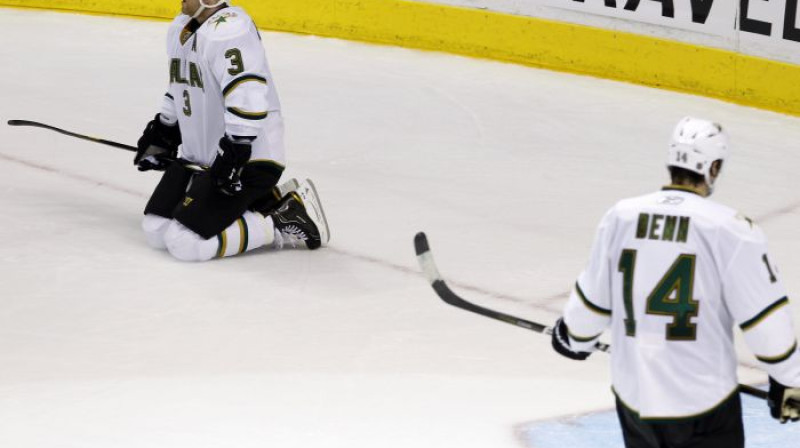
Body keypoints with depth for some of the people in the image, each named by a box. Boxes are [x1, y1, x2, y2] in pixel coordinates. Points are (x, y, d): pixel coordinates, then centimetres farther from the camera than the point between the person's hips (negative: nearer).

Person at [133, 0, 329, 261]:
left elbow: (248, 97, -31)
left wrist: (233, 154, -30)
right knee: (155, 230, 5)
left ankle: (285, 221, -4)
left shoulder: (229, 30, -23)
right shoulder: (180, 28, 11)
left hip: (247, 161, -11)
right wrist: (162, 134, 25)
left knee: (185, 242, -19)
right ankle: (270, 199, 12)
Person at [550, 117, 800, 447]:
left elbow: (592, 299, 10)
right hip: (703, 405, -5)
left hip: (632, 394, 5)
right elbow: (765, 319, -10)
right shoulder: (730, 230, -14)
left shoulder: (619, 217, -1)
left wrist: (574, 338, 29)